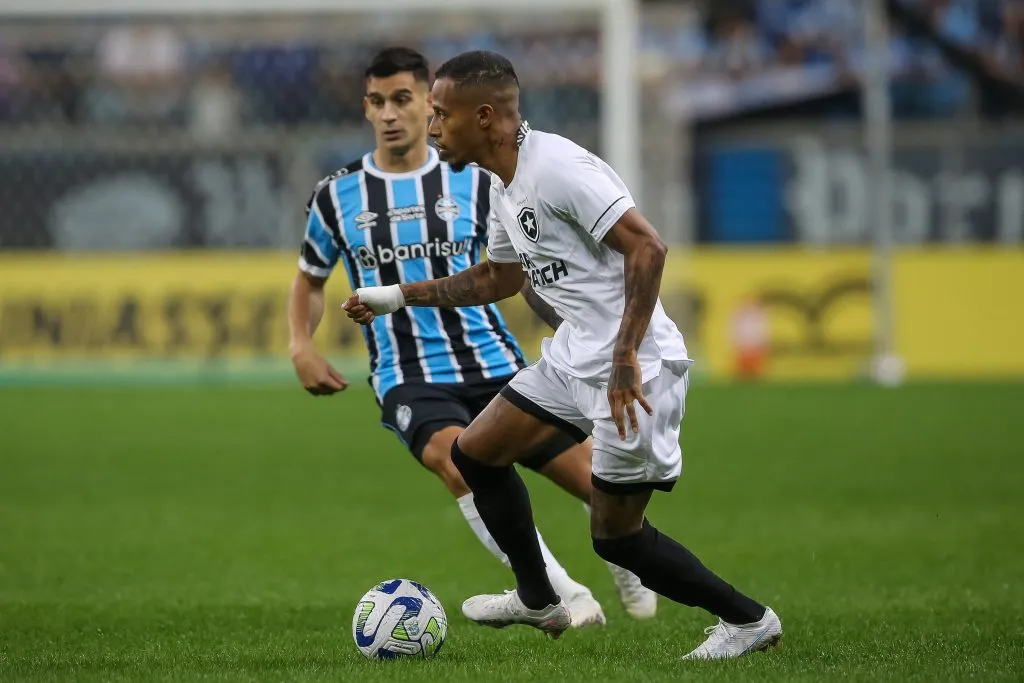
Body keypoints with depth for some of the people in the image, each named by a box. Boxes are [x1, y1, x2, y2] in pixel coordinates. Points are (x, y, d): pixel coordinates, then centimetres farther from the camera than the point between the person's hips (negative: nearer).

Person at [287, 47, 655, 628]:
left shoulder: (473, 184, 4)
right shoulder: (338, 196, 4)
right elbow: (311, 279, 20)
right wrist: (302, 346, 2)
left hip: (493, 364, 2)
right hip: (409, 378, -1)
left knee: (598, 482, -1)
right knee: (453, 454, -36)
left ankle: (632, 576, 34)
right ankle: (568, 597, -33)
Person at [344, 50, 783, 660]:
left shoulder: (556, 168, -20)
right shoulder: (504, 188, 12)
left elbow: (647, 246, -25)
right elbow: (497, 278, 30)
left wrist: (626, 355, -28)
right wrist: (397, 297, 28)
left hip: (635, 369, -10)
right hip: (575, 357, 10)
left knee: (615, 535, -3)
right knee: (475, 452, 14)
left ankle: (748, 620, 12)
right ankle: (538, 602, 28)